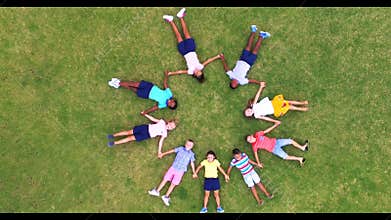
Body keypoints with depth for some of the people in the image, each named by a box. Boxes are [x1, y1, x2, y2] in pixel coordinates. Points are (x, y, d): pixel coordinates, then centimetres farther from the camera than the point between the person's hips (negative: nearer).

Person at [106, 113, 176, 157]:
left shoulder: (164, 133, -3)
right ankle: (113, 135, 13)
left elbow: (161, 141, -4)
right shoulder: (162, 122, 2)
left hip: (147, 135, -2)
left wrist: (159, 151, -13)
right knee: (129, 132, -3)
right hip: (146, 127, 2)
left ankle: (114, 143, -1)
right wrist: (145, 114, 11)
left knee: (131, 138, -9)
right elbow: (153, 119, 10)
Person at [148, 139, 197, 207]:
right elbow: (172, 151, 9)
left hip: (180, 171, -1)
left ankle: (166, 196, 15)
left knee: (173, 184, 2)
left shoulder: (191, 154, -1)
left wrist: (194, 173, 5)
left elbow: (192, 163, 5)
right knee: (165, 179, 5)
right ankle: (157, 191, 20)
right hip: (173, 168, 1)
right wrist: (163, 154, 14)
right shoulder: (181, 148, 0)